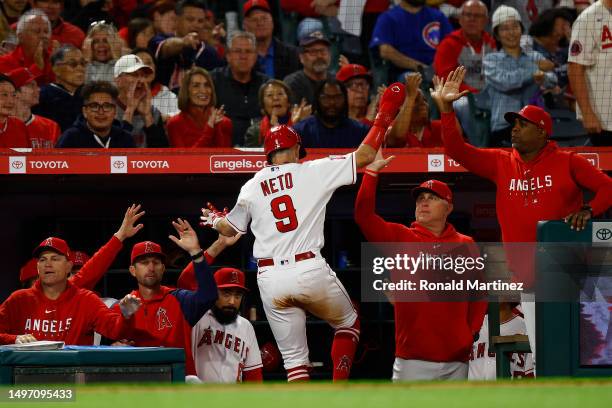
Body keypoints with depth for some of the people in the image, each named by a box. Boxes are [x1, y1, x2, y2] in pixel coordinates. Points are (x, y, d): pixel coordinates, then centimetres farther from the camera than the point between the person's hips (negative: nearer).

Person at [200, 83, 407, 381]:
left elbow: (230, 228, 23)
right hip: (310, 271, -2)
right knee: (348, 324, 22)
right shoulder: (313, 171, 3)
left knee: (294, 357, 8)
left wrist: (214, 220, 46)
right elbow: (364, 156, 3)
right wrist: (383, 117, 15)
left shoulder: (252, 187, 11)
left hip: (270, 278, 2)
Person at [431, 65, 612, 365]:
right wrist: (445, 107, 3)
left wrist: (588, 210, -20)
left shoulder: (567, 162, 3)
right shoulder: (501, 163, 14)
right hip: (529, 281, 4)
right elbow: (456, 150, 12)